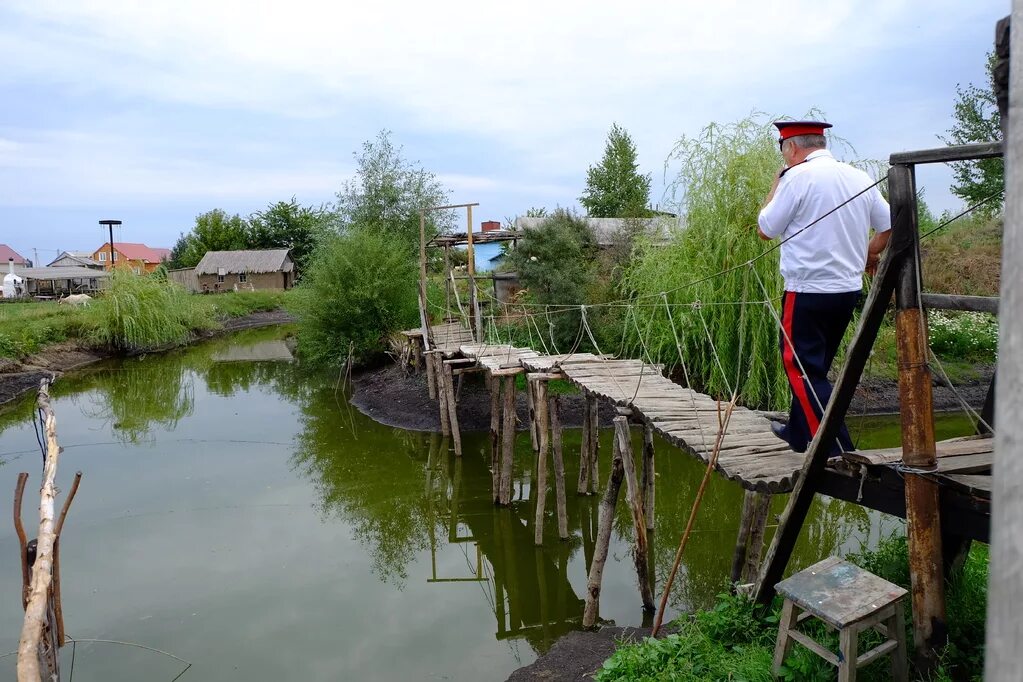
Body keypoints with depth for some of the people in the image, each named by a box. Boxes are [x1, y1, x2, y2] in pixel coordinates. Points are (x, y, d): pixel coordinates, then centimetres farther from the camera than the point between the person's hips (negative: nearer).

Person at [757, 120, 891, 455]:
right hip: (849, 289, 8)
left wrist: (776, 183, 6)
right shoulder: (860, 178, 9)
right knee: (815, 366, 20)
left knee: (803, 369, -1)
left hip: (808, 291, -8)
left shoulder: (798, 177, -11)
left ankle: (837, 449, -6)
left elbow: (765, 229, -4)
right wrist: (868, 254, 29)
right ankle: (798, 431, 33)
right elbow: (890, 227, 13)